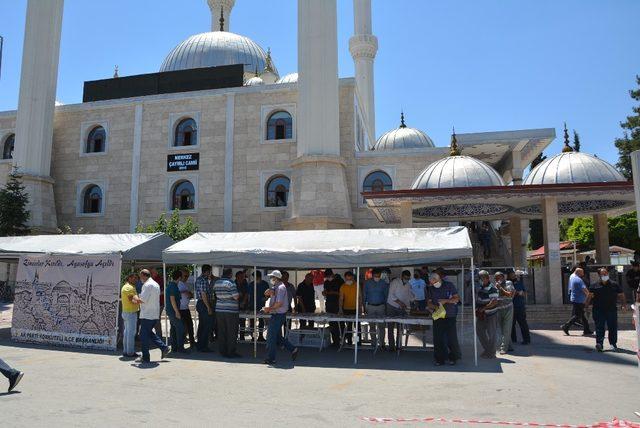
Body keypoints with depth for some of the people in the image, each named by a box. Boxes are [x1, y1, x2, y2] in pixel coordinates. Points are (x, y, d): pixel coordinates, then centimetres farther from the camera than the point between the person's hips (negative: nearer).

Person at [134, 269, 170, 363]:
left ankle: (145, 358, 10)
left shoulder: (147, 285, -16)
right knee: (149, 333, 20)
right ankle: (164, 348, 15)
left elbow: (142, 300, -20)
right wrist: (138, 300, 20)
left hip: (147, 315, -9)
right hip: (155, 314, 9)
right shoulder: (156, 284, 15)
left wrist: (136, 298, 0)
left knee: (144, 336, 2)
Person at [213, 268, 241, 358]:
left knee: (221, 332, 12)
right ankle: (231, 352, 6)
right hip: (230, 311, -7)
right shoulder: (230, 283, -15)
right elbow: (236, 296, -16)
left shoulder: (216, 283, 8)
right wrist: (239, 294, 4)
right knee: (231, 333, 2)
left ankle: (222, 351, 17)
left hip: (219, 310, 7)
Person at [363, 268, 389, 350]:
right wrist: (364, 306, 2)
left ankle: (382, 344, 9)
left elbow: (386, 295, 5)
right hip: (370, 307, 1)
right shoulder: (367, 283, -1)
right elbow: (364, 295, 5)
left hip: (381, 306, -1)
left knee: (381, 326, 0)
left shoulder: (384, 283, -2)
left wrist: (386, 307, 0)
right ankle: (374, 344, 13)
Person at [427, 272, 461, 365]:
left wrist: (446, 301, -15)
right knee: (438, 339, 1)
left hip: (450, 316, -3)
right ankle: (440, 359, 10)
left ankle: (453, 358, 13)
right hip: (438, 317, 3)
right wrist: (435, 307, -11)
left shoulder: (449, 286, -1)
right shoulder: (431, 289, 9)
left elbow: (457, 299, -2)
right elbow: (429, 303, 10)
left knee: (451, 338, -3)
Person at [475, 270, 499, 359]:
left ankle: (491, 353, 15)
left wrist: (483, 308, -25)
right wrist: (477, 308, 8)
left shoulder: (492, 288, -18)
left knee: (491, 333, 3)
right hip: (481, 314, 8)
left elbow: (494, 302, -24)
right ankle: (486, 349, 30)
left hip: (489, 314, -8)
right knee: (479, 331, 14)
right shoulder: (480, 287, 8)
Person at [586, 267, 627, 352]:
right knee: (599, 328, -4)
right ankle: (599, 343, -5)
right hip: (598, 310, -1)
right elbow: (590, 296, 1)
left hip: (612, 310, 1)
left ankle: (613, 344, 20)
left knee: (613, 328, 7)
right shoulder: (595, 286, 4)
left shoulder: (615, 285, 7)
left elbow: (621, 296, 9)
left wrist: (624, 304, -4)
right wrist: (586, 305, -8)